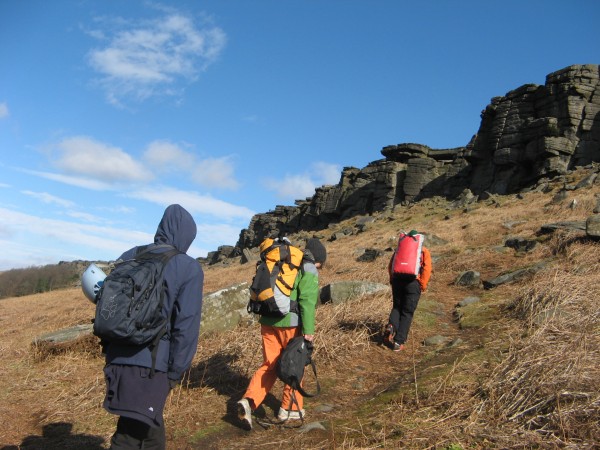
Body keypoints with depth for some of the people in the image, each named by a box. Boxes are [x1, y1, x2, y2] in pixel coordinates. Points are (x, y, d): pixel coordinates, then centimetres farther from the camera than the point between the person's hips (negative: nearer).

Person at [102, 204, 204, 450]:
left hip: (117, 357, 6)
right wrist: (175, 371, -3)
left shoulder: (129, 256, 9)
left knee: (150, 423, 25)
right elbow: (187, 325, -11)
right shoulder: (189, 268, -7)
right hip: (150, 363, -6)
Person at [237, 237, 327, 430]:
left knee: (269, 365, 13)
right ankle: (290, 408, 22)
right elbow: (307, 300, -15)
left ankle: (249, 401, -4)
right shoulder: (308, 269, -4)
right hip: (290, 323, -6)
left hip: (268, 322, 6)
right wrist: (308, 330, -14)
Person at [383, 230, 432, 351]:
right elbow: (427, 269, -3)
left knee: (397, 307, 19)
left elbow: (390, 266, 11)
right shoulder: (424, 251, 10)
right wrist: (423, 286, 1)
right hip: (413, 282, -2)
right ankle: (398, 342, 2)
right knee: (407, 313, 6)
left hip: (397, 280, 2)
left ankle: (391, 327, -10)